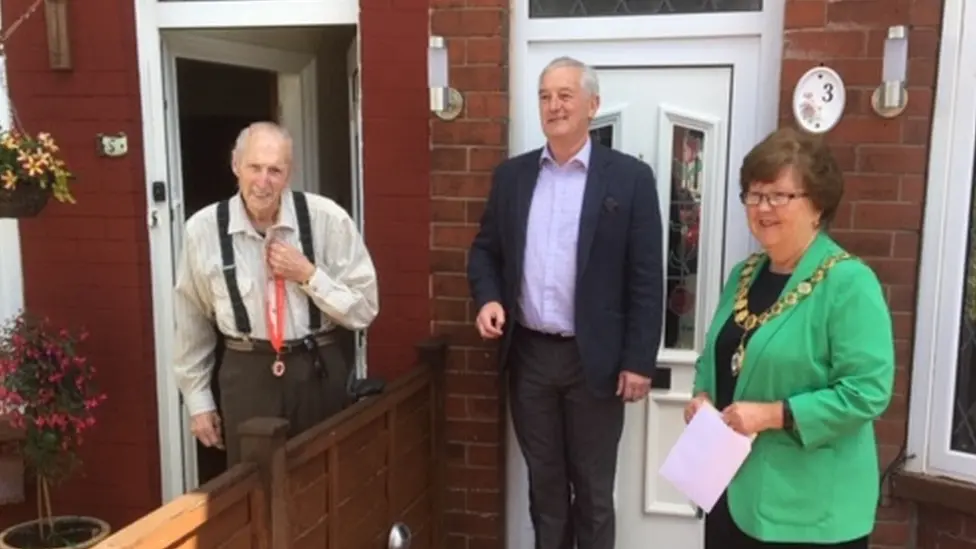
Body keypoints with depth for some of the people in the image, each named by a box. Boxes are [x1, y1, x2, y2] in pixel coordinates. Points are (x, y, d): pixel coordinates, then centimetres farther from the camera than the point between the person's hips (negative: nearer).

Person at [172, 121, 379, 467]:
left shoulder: (326, 219, -10)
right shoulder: (203, 229, -5)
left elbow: (365, 309, -3)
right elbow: (191, 323, 7)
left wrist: (308, 275, -16)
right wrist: (198, 400, 11)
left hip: (317, 371, 0)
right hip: (246, 375, 1)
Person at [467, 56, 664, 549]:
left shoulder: (629, 177, -6)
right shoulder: (511, 175, 6)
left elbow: (646, 278, -7)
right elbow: (485, 250, 13)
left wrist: (639, 361, -10)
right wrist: (487, 298, -8)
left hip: (594, 358, -3)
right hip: (528, 354, 3)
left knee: (593, 487, 12)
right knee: (543, 480, 18)